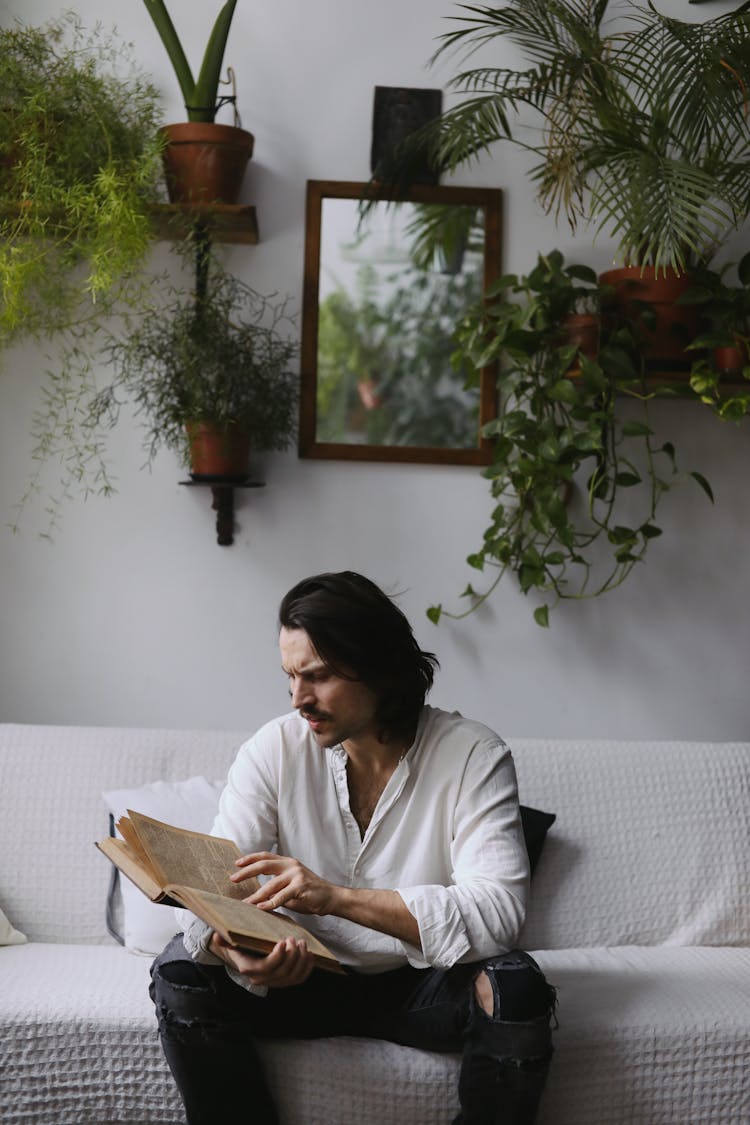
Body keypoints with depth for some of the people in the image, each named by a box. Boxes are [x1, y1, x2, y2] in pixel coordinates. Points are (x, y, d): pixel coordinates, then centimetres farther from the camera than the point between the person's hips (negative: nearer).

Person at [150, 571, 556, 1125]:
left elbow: (498, 912, -28)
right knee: (181, 970, -22)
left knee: (516, 985, -31)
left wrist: (334, 896, -36)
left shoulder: (474, 756, -16)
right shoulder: (275, 749, -8)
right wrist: (233, 949, -39)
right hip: (305, 976, 2)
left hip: (423, 983, -2)